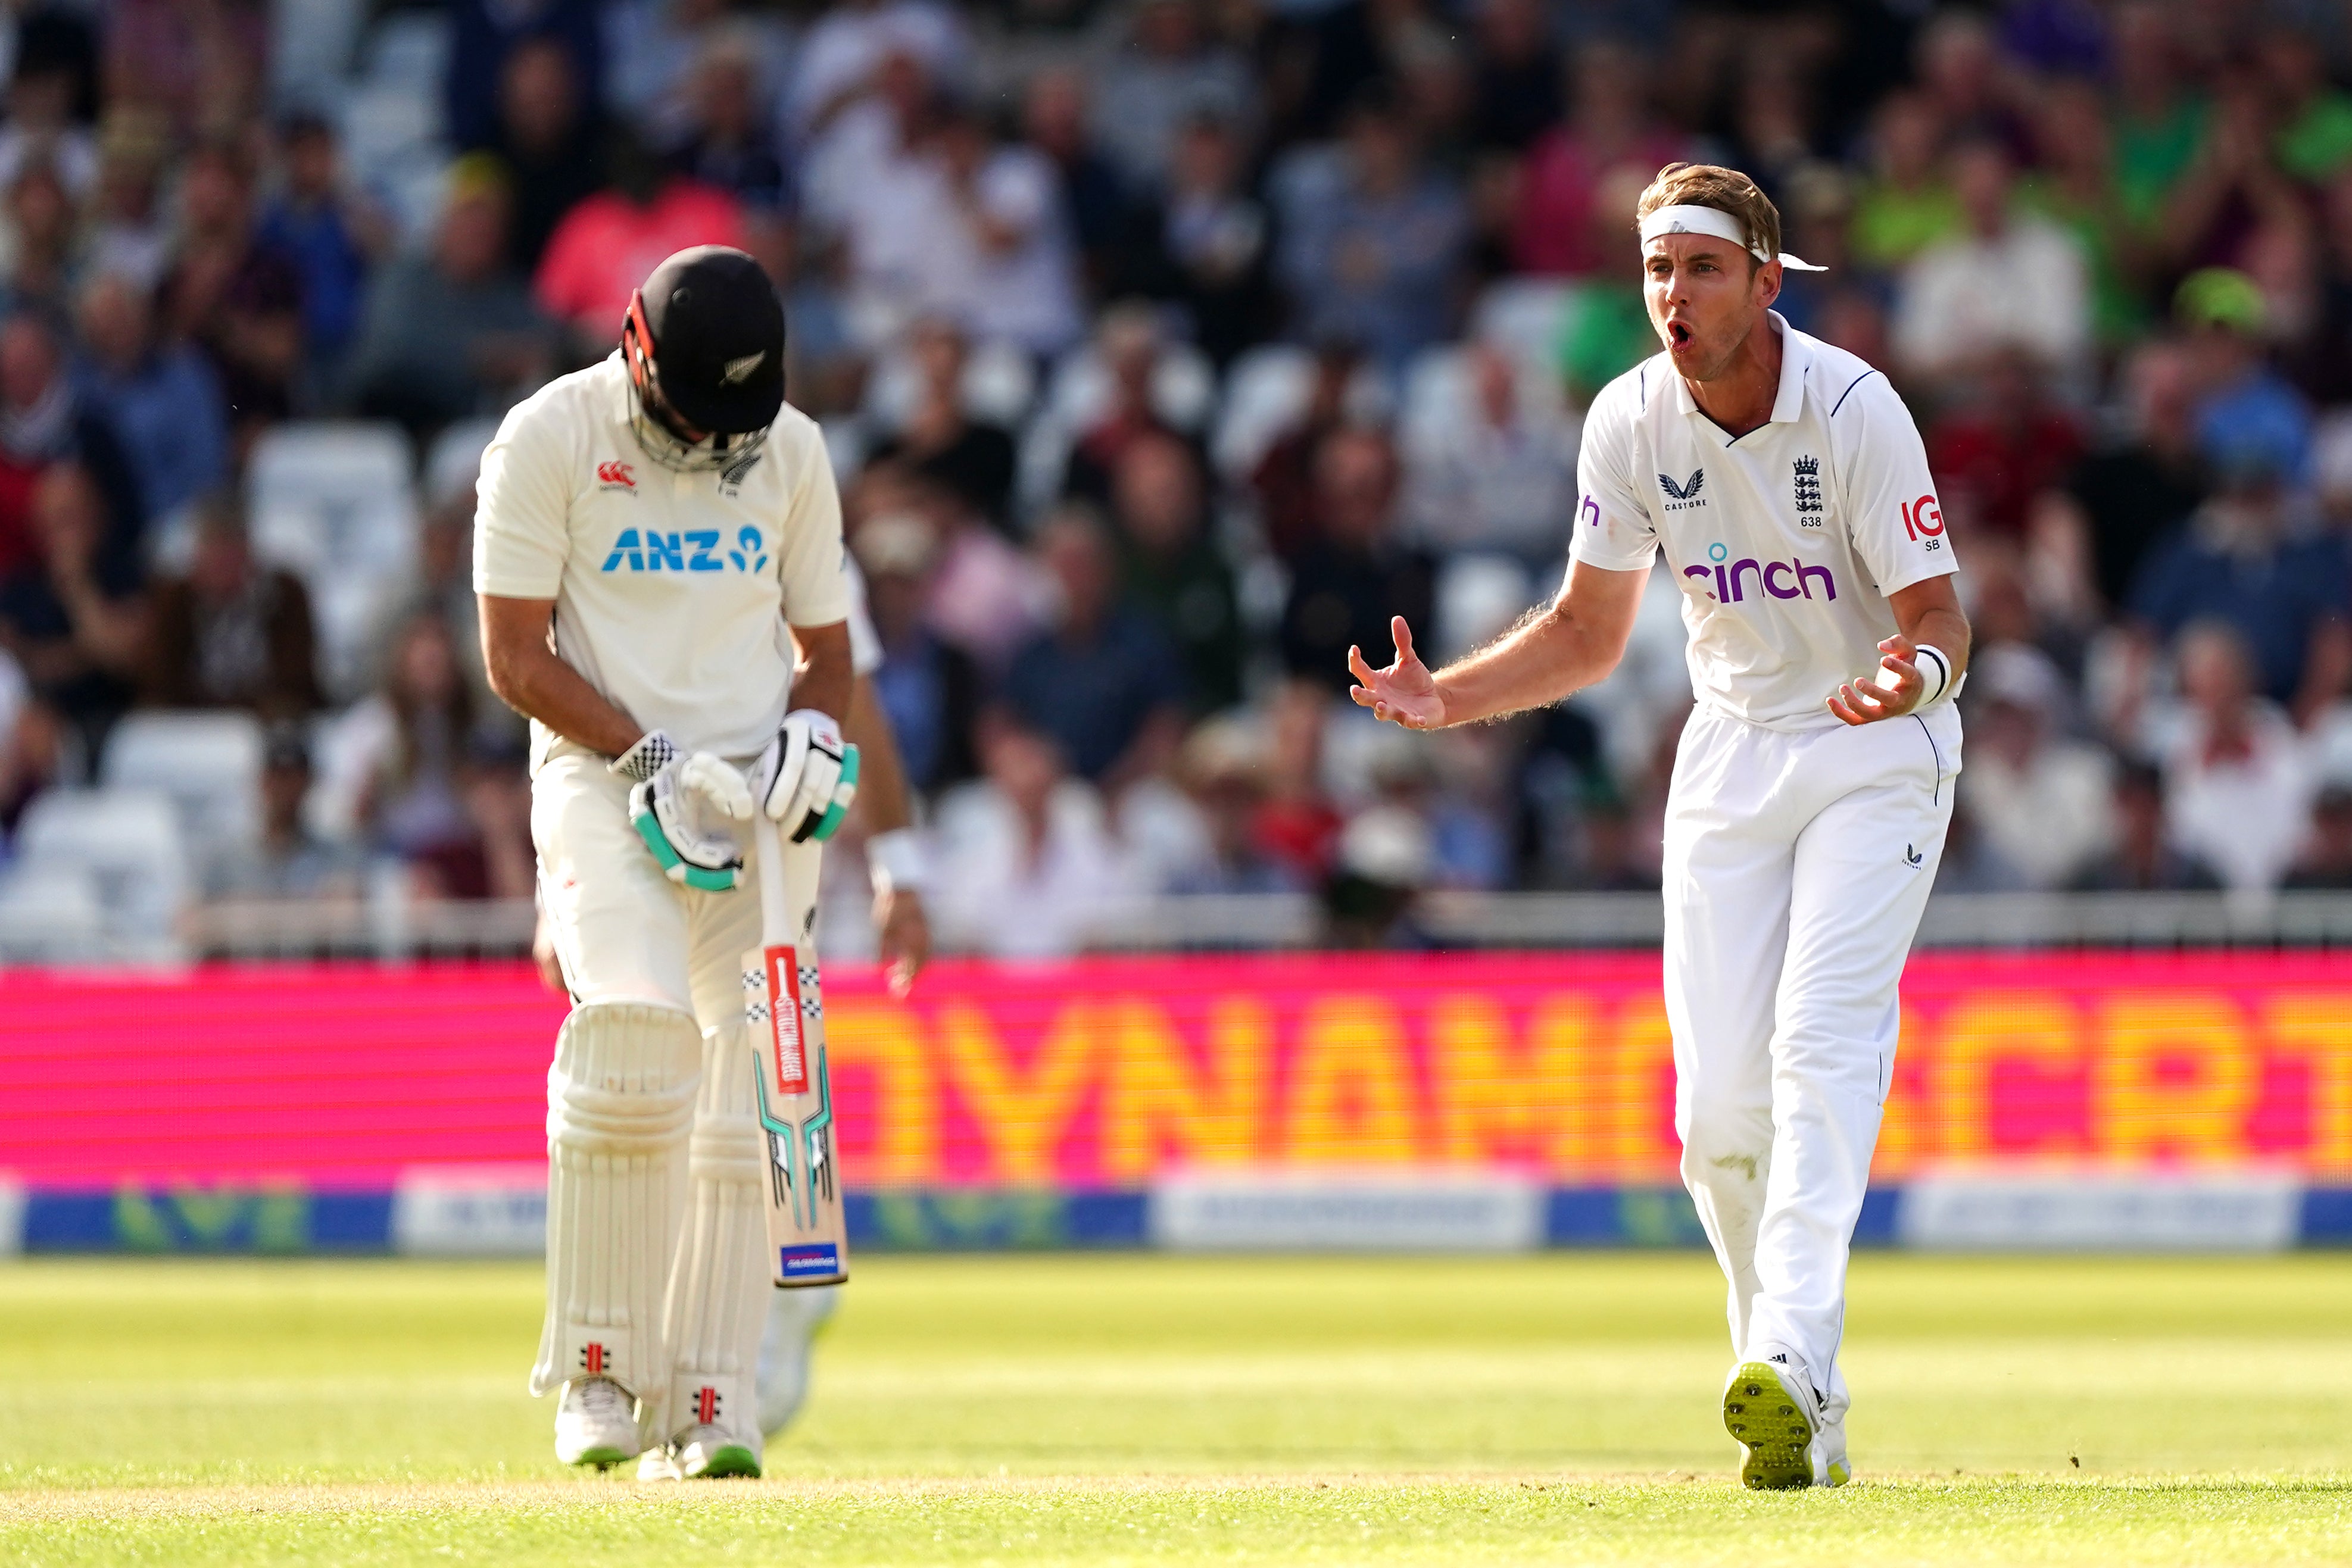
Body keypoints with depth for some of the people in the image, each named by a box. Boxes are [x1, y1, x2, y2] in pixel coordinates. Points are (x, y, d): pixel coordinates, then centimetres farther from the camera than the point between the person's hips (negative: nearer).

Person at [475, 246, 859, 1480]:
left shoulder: (791, 452, 10)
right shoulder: (549, 440, -3)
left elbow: (824, 646, 18)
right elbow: (515, 656, -5)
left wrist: (811, 735, -4)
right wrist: (651, 761, -14)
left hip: (756, 799, 4)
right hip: (602, 775, -4)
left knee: (749, 1100, -3)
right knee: (638, 1027, -26)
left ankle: (709, 1408, 2)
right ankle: (598, 1365, -14)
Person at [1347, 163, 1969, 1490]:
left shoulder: (1855, 410, -20)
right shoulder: (1631, 423, -5)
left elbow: (1939, 618, -19)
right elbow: (1589, 633, 6)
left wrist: (1916, 671, -43)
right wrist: (1447, 698, -9)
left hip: (1878, 748, -4)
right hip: (1733, 753, 5)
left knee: (1823, 1038, -24)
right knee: (1719, 1103, -3)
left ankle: (1793, 1363, -36)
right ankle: (1807, 1423, 9)